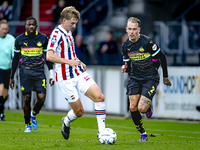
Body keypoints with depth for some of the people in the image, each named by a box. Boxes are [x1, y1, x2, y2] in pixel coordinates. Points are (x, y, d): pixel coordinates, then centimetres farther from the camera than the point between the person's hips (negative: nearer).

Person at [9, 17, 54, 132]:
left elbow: (48, 57, 9)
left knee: (41, 97, -11)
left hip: (39, 71, 0)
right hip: (25, 71, 0)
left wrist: (51, 74, 4)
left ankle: (34, 115, 20)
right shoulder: (19, 39, 3)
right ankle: (28, 125, 12)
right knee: (27, 98, -4)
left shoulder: (43, 38, 3)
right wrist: (12, 77, 11)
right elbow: (16, 59, 10)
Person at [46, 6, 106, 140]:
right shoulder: (57, 34, -14)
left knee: (99, 97, -12)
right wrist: (68, 61, -30)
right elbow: (49, 56, -26)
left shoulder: (69, 33, 15)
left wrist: (78, 62, 15)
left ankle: (101, 131, -7)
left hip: (79, 74, 8)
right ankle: (66, 122, 30)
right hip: (66, 79, -8)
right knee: (79, 111, -4)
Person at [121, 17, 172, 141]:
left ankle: (149, 106, 21)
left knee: (142, 108, -17)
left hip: (150, 78, -5)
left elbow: (162, 58, -5)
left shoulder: (147, 42, -16)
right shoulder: (126, 46, 1)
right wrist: (125, 68, -11)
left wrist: (165, 77, 4)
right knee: (133, 108, -8)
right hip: (135, 78, 5)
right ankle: (142, 134, 12)